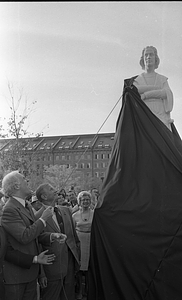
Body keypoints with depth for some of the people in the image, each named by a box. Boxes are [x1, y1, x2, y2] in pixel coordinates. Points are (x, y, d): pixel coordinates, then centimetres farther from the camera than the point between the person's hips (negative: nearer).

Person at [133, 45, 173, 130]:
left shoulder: (163, 79, 18)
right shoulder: (136, 80, 15)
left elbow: (166, 94, -3)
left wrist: (145, 95, -11)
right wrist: (157, 87, -5)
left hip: (161, 118, 1)